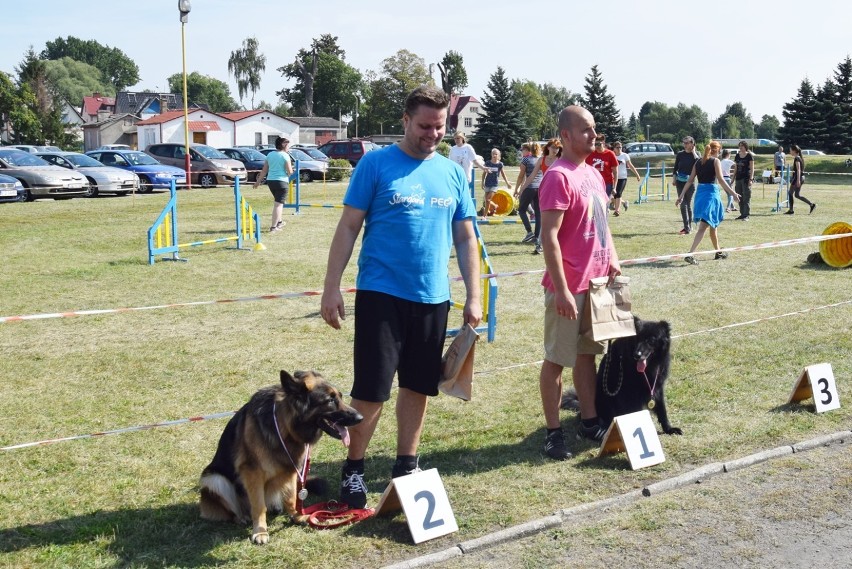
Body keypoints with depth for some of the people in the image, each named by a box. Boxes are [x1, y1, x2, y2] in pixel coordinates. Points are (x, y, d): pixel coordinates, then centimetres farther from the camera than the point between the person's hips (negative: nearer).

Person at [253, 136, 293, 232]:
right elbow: (290, 172, -11)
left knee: (278, 202, 26)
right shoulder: (285, 155, -8)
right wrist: (290, 171, 12)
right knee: (278, 204, -4)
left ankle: (279, 221, 36)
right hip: (282, 181, -7)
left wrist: (258, 181, 18)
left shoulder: (270, 155, 10)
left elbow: (264, 170, 11)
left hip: (270, 181, 7)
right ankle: (273, 227, -8)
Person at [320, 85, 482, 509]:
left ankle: (406, 465, 28)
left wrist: (473, 296, 7)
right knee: (371, 389, -3)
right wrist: (331, 287, -9)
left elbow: (465, 238, 12)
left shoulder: (453, 173, 9)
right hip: (381, 294, -4)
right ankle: (353, 469, 14)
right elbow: (348, 228, -4)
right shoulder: (375, 164, -4)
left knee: (418, 386, 13)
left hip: (433, 298, 4)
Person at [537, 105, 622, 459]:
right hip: (569, 288, -8)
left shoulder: (594, 174, 12)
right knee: (556, 358, 2)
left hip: (597, 283, 9)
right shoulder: (558, 177, -15)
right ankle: (553, 432, 10)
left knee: (587, 353, 17)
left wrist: (612, 259, 9)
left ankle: (589, 421, 28)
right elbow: (549, 237, -20)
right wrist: (561, 290, -22)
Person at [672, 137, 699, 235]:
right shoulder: (680, 154, 6)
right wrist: (674, 178, -2)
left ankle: (688, 227, 11)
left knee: (688, 204, 3)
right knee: (683, 204, -3)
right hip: (680, 182, 2)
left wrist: (693, 152, -16)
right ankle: (687, 227, -2)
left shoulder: (696, 154, -1)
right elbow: (675, 168, 10)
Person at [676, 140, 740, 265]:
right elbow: (721, 180, -13)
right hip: (711, 193, -7)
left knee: (713, 224, 23)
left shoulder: (698, 162, 12)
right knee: (703, 226, -11)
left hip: (699, 193, 7)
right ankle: (690, 254, -25)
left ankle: (718, 252, 35)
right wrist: (733, 194, -14)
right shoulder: (715, 161, -5)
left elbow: (690, 181, 8)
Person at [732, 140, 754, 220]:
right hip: (738, 178, 6)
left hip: (746, 178, -6)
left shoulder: (749, 156, -3)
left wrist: (751, 179, -14)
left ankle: (746, 215, -3)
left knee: (746, 197, -4)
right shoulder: (737, 156, 12)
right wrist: (734, 179, 13)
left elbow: (752, 168, -5)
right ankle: (742, 214, 15)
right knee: (740, 197, 8)